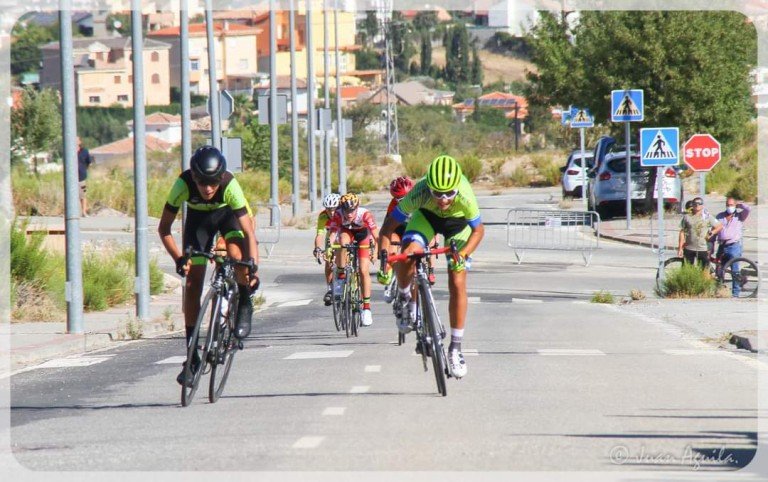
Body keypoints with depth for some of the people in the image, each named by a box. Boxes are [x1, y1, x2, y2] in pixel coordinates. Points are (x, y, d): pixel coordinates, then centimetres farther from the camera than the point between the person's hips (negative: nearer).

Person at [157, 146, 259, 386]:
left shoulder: (230, 185, -38)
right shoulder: (183, 184, -34)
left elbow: (249, 232, -37)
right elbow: (164, 228, -26)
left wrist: (253, 266, -49)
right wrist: (179, 258, -38)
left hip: (229, 214, -1)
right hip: (198, 218, 1)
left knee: (237, 254, -33)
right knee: (193, 282, -8)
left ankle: (245, 306, -3)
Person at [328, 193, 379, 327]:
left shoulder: (365, 214, -37)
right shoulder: (338, 215, -32)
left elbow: (376, 234, -41)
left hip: (363, 234, -1)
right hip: (346, 231, 1)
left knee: (364, 270, -12)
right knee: (343, 241, -36)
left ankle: (367, 307, -4)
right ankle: (340, 277, -21)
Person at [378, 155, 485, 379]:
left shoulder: (464, 196, -40)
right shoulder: (419, 193, -39)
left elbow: (478, 230, -23)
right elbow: (388, 228, -29)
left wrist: (463, 254, -38)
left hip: (458, 221, 0)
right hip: (427, 215, 0)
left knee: (457, 283, -9)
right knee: (406, 258, -28)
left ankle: (455, 348, 3)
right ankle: (406, 299, 4)